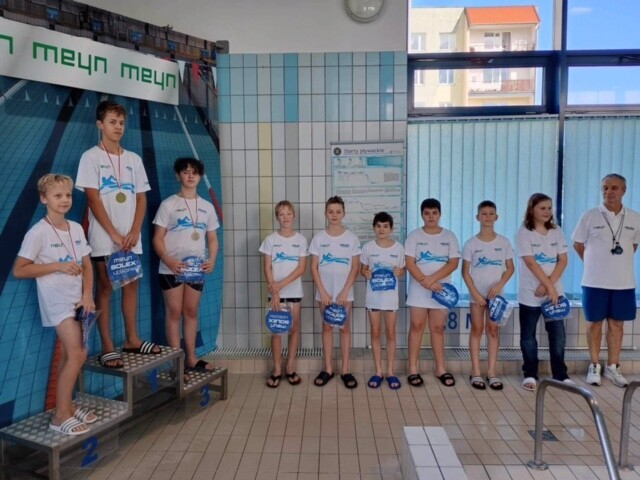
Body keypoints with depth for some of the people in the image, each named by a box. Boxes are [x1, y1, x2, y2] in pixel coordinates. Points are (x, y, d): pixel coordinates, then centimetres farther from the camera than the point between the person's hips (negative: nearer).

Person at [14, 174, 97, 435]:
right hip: (56, 301, -6)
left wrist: (88, 295, -2)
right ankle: (60, 416, -2)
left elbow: (87, 265, 10)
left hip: (77, 299, 6)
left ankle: (66, 407, 26)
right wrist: (58, 266, -17)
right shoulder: (38, 233, -11)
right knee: (77, 354, -13)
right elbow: (19, 269, -11)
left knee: (68, 356, 13)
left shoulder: (76, 228, 7)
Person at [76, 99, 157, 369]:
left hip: (131, 238, 5)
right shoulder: (91, 157, -2)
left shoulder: (134, 159, 11)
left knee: (131, 286, 10)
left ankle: (132, 339, 21)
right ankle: (107, 348, 5)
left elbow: (141, 198, 9)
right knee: (105, 288, 0)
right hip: (104, 238, -4)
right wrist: (114, 235, -13)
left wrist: (134, 232, -4)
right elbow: (93, 199, -9)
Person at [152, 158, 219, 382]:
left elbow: (212, 239, 11)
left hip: (197, 268, 4)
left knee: (191, 312, 11)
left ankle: (191, 358, 21)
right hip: (172, 269, -3)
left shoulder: (207, 206, 10)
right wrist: (168, 261, -21)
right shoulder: (168, 204, -1)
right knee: (174, 313, 1)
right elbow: (157, 239, -5)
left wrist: (212, 261, -6)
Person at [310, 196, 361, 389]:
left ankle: (346, 370, 13)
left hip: (345, 292, -1)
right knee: (327, 328, 9)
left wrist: (344, 292, -10)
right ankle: (328, 369, 18)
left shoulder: (352, 238, -2)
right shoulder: (318, 238, 0)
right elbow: (314, 267, 0)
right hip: (324, 292, 1)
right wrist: (322, 292, -8)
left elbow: (355, 268, -3)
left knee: (345, 328, 5)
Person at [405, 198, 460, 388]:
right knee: (417, 327, 2)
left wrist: (433, 279, -17)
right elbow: (410, 264, -8)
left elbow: (454, 263, -5)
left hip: (440, 289, 1)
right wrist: (425, 282, -21)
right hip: (418, 289, -1)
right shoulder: (414, 236, 0)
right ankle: (413, 369, 7)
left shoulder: (449, 236, 4)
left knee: (437, 328, 9)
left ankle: (441, 369, 17)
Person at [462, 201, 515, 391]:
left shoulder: (504, 242, 1)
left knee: (493, 330, 5)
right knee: (477, 330, 4)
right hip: (476, 294, -1)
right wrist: (475, 293, -10)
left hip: (495, 293, 1)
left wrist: (500, 284, -12)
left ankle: (491, 372, 12)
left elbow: (510, 268, 4)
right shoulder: (471, 243, -3)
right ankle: (476, 372, 10)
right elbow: (465, 272, -3)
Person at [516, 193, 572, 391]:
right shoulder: (524, 233, -7)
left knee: (558, 334, 5)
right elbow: (531, 264, -14)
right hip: (530, 294, -3)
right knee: (528, 336, 6)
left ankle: (560, 374, 17)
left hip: (554, 291, 3)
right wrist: (550, 287, -19)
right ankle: (530, 375, 16)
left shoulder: (557, 232, 6)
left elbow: (563, 260, 0)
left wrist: (549, 285, -13)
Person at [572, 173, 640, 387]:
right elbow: (578, 244, 3)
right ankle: (595, 366, 18)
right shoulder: (590, 216, -6)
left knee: (617, 323, 9)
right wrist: (594, 263, 7)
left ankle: (613, 367, 21)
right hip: (595, 281, -2)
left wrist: (620, 263, 11)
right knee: (595, 323, 6)